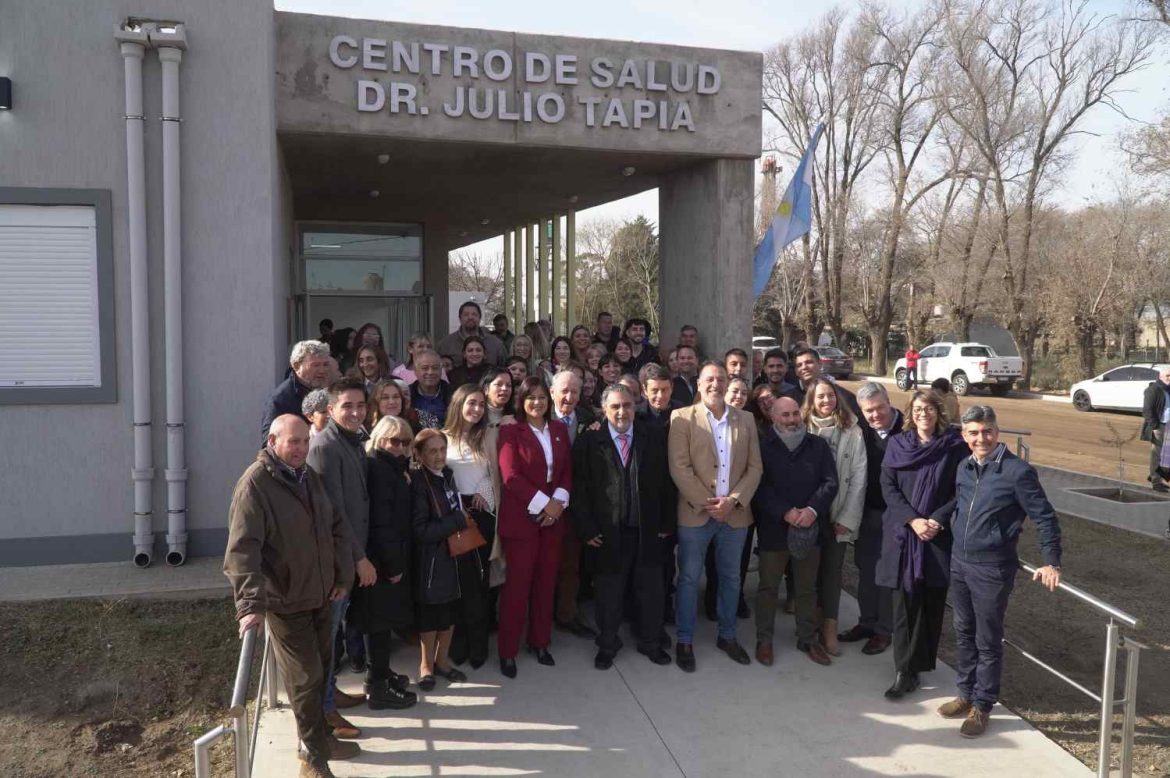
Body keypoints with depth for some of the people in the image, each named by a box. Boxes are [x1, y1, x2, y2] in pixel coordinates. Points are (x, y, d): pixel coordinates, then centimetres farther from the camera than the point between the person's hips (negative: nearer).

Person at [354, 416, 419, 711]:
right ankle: (378, 688, 6)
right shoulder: (377, 467, -17)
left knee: (381, 618, 19)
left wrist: (398, 559, 13)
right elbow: (380, 520, -22)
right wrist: (393, 563, -20)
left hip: (391, 556, 10)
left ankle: (379, 673, 33)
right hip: (382, 559, -10)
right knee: (381, 619, -2)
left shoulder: (391, 466, 14)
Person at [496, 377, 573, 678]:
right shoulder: (511, 431, -5)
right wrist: (542, 503, -16)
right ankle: (508, 650, 11)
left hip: (553, 516, 5)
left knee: (546, 581, 10)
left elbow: (567, 470, 9)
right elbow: (510, 475, -13)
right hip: (520, 517, -5)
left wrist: (558, 501, -8)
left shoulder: (559, 429, 10)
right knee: (517, 583, 0)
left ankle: (540, 642, 25)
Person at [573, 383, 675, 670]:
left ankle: (650, 642, 32)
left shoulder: (654, 437, 1)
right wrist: (586, 527, -9)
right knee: (609, 591, 11)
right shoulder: (589, 441, -4)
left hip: (648, 530, 2)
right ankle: (607, 645, 29)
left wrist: (666, 522, 0)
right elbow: (580, 487, -5)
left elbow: (665, 482, 3)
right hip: (608, 532, -2)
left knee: (650, 589, 13)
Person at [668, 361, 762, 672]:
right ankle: (685, 641, 19)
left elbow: (754, 467, 4)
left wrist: (733, 500, -10)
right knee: (689, 578, 6)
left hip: (735, 513, 4)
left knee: (730, 577, 15)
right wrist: (706, 503, -15)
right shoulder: (682, 418, -4)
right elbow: (679, 468, -10)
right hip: (695, 513, -3)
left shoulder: (745, 420, 7)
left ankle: (727, 636, 31)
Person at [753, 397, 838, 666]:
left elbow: (830, 482, -1)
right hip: (774, 527, -2)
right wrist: (785, 512, -19)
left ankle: (808, 638, 25)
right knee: (769, 586, 7)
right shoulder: (763, 447, -2)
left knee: (807, 586, 12)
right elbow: (760, 486, -9)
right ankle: (764, 639, 19)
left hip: (811, 527, 2)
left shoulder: (818, 445, 6)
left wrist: (812, 509, -16)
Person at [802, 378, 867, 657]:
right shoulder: (802, 428, -4)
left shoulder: (852, 431, -4)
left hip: (838, 515, 0)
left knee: (832, 569, 5)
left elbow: (858, 479, -5)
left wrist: (847, 518, -7)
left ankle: (829, 628, 13)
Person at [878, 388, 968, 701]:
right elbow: (888, 488, 1)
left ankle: (921, 662, 20)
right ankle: (905, 670, 4)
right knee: (906, 601, 0)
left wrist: (938, 520, -13)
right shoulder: (897, 445, 5)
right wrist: (912, 519, -12)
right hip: (903, 533, 1)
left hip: (939, 535, -1)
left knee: (932, 601, 5)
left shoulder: (955, 445, 0)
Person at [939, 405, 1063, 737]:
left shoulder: (1017, 471, -15)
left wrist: (1051, 562, -13)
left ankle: (982, 707, 19)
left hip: (992, 570, -6)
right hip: (959, 564, 6)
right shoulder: (964, 468, 4)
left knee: (988, 641, 6)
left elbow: (1044, 516, -10)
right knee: (964, 634, 17)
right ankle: (966, 695, 31)